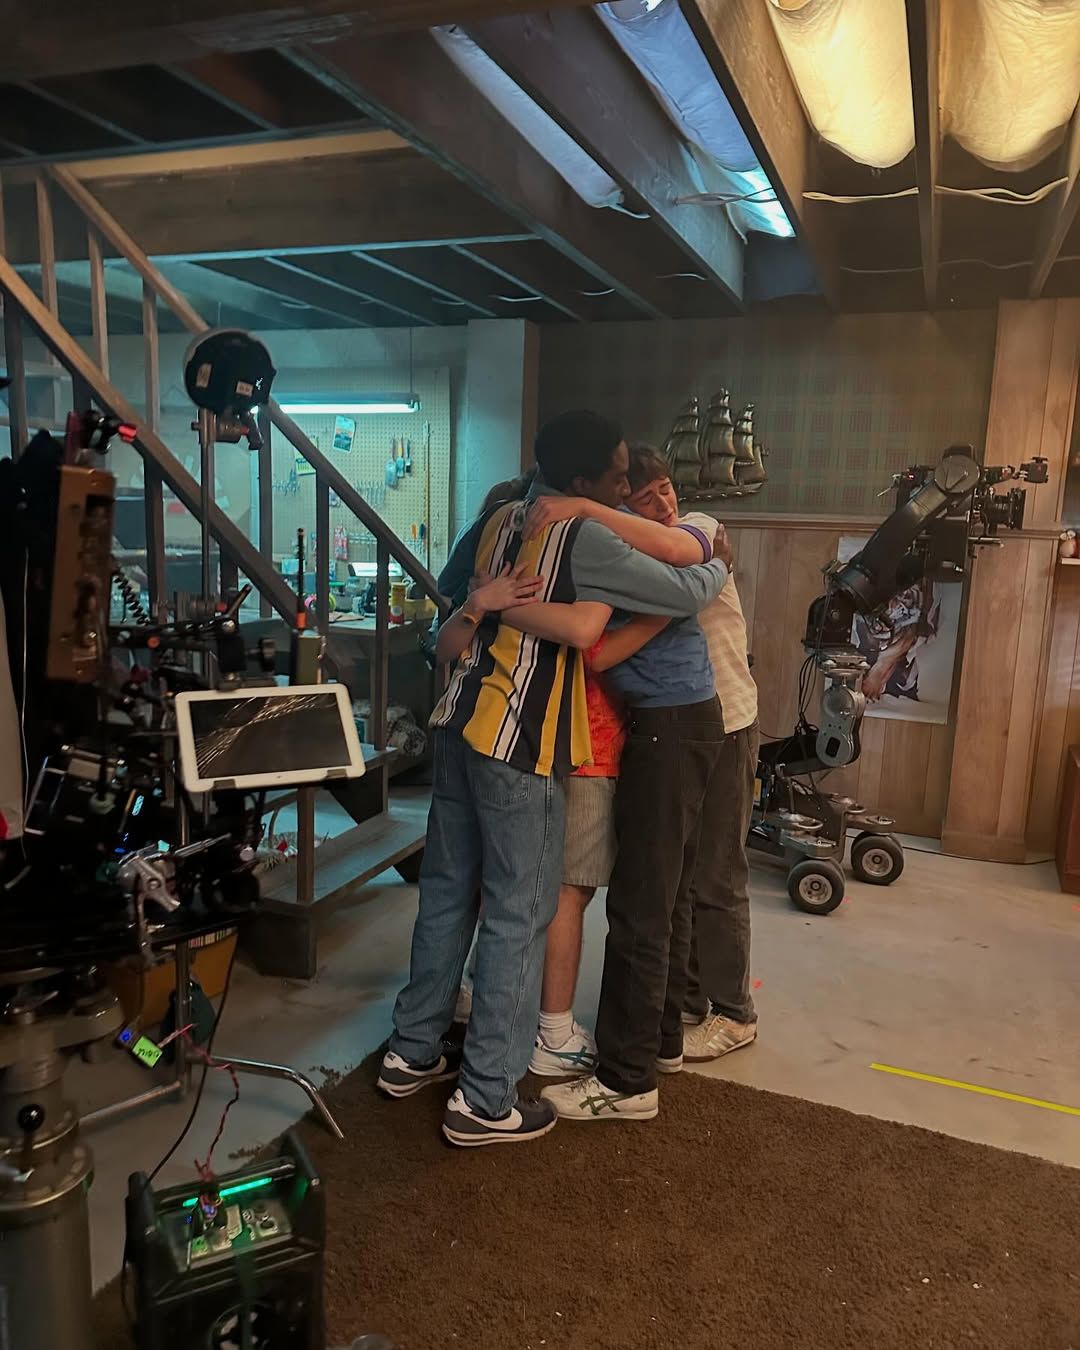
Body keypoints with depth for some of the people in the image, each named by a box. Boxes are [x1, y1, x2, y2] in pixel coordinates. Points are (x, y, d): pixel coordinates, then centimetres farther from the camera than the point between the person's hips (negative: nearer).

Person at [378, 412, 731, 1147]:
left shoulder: (496, 521, 13)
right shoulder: (584, 540, -12)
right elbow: (686, 593, -7)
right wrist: (719, 568, 13)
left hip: (462, 723, 8)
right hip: (521, 743, -8)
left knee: (448, 891, 17)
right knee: (518, 915, 1)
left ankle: (414, 1052, 31)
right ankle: (484, 1101, 11)